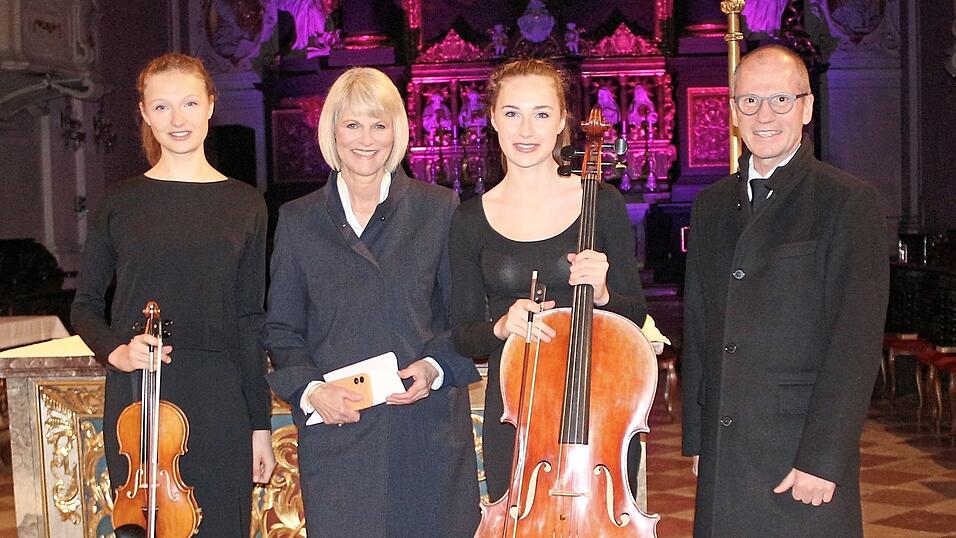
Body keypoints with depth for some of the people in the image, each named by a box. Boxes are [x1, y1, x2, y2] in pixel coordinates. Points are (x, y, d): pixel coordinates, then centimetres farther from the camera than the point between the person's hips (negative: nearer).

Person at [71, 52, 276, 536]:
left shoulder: (245, 206, 4)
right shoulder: (119, 202, 3)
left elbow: (250, 323, 4)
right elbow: (85, 305, 10)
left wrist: (260, 424, 2)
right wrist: (114, 350, -10)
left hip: (218, 403, 0)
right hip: (136, 396, 0)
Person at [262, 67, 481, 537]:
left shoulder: (439, 209, 4)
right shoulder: (298, 221, 8)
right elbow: (281, 329, 9)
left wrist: (436, 367, -11)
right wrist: (308, 389, -7)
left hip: (427, 430, 0)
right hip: (335, 432, 1)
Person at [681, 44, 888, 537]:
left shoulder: (849, 203, -6)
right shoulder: (711, 206, 11)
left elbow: (856, 341, -11)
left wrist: (823, 458, -16)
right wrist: (696, 437, 10)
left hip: (804, 457, -5)